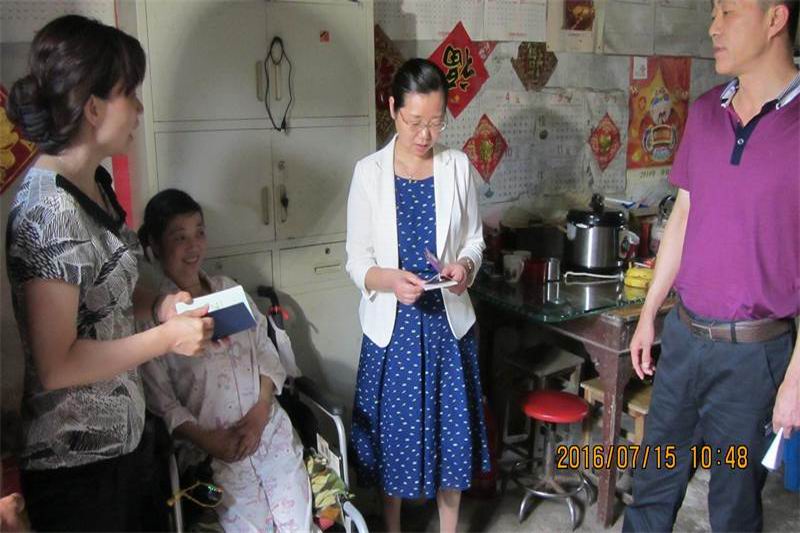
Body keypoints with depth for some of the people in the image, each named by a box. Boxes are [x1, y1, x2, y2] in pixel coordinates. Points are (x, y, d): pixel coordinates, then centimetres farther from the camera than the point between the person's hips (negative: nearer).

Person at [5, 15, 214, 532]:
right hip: (76, 458, -8)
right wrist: (168, 337, -19)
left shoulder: (94, 183, 2)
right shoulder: (50, 211, -25)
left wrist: (157, 303, -2)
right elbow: (55, 365, -24)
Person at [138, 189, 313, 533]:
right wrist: (204, 440, -16)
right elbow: (159, 399, -6)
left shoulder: (229, 289, 10)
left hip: (268, 426, 4)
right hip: (211, 444, -3)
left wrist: (259, 413, -7)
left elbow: (266, 353, 7)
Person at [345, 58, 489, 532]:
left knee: (451, 431, 11)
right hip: (393, 324, -1)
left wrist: (465, 265, -15)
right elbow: (357, 260, -5)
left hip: (449, 320, 2)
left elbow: (474, 239, 7)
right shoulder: (369, 173, -6)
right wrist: (388, 279, -25)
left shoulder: (458, 166, 0)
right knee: (396, 434, 11)